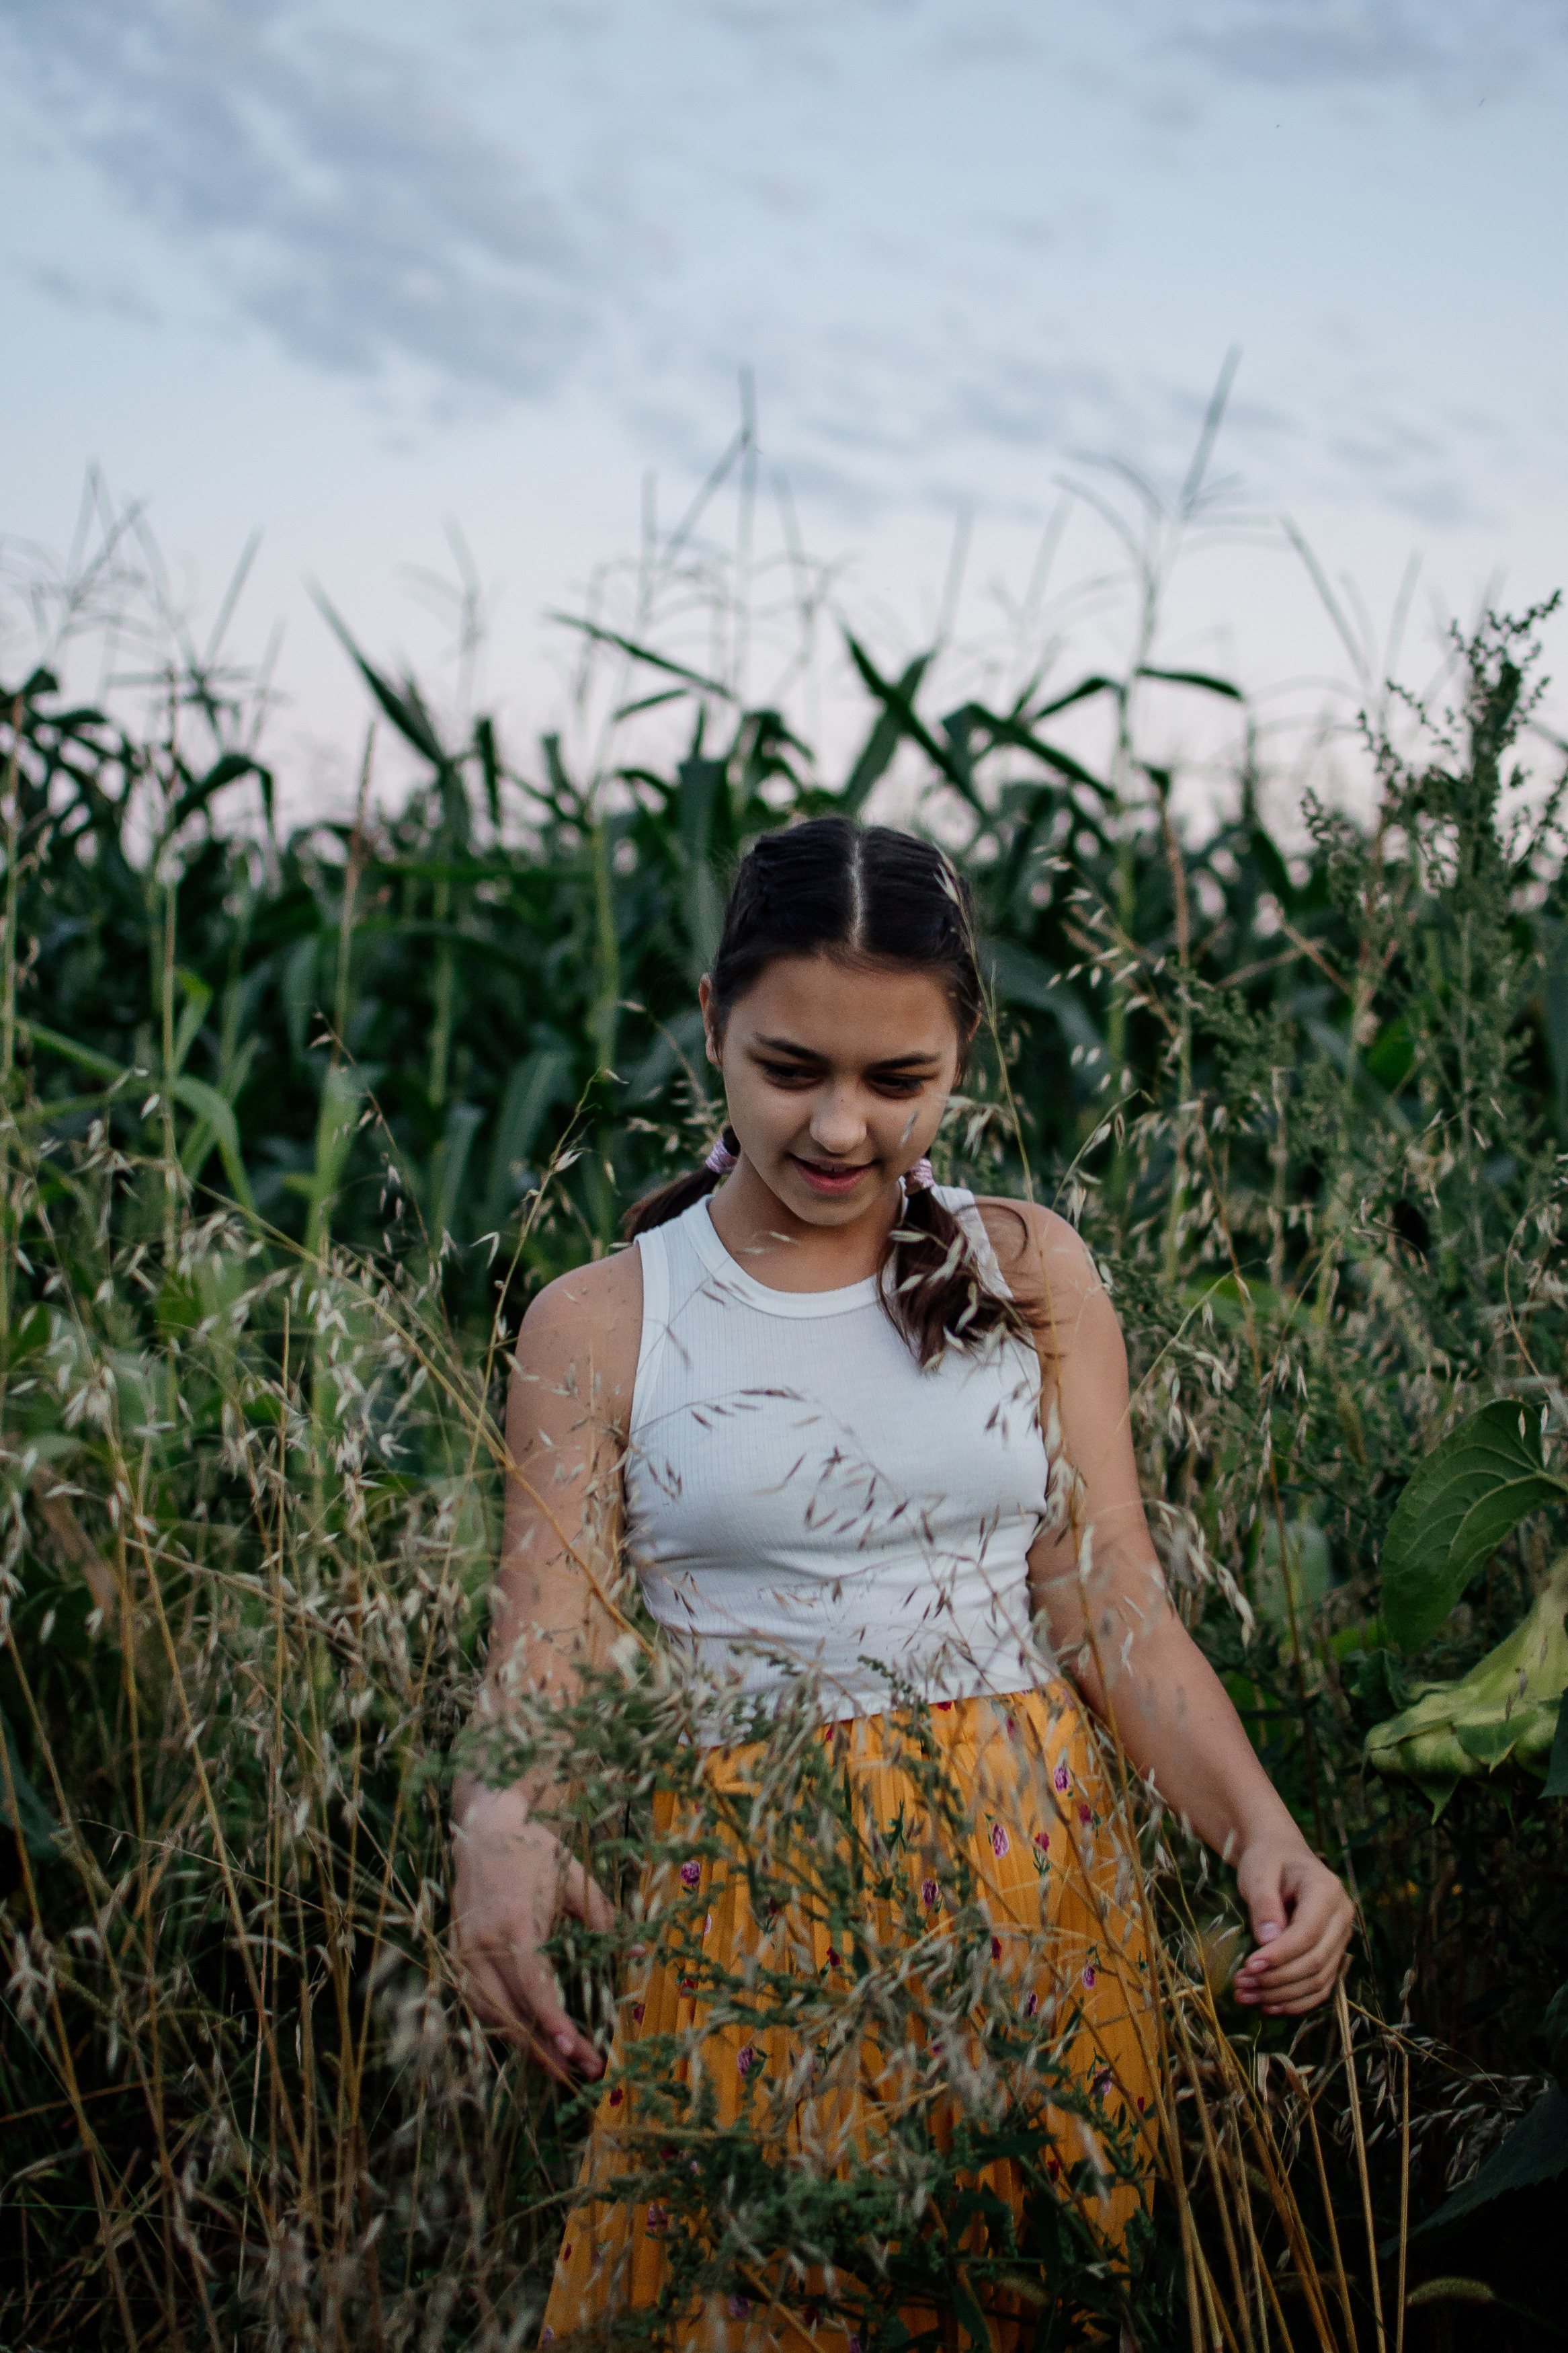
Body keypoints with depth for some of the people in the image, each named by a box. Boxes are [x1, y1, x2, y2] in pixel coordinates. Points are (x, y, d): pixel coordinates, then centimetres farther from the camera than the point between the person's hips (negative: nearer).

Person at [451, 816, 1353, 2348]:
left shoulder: (1030, 1275, 3)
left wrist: (1256, 1824, -17)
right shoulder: (603, 1323, -2)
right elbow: (540, 1660, -7)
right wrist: (500, 1827, -29)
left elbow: (1119, 1616, 0)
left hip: (1036, 1878, 2)